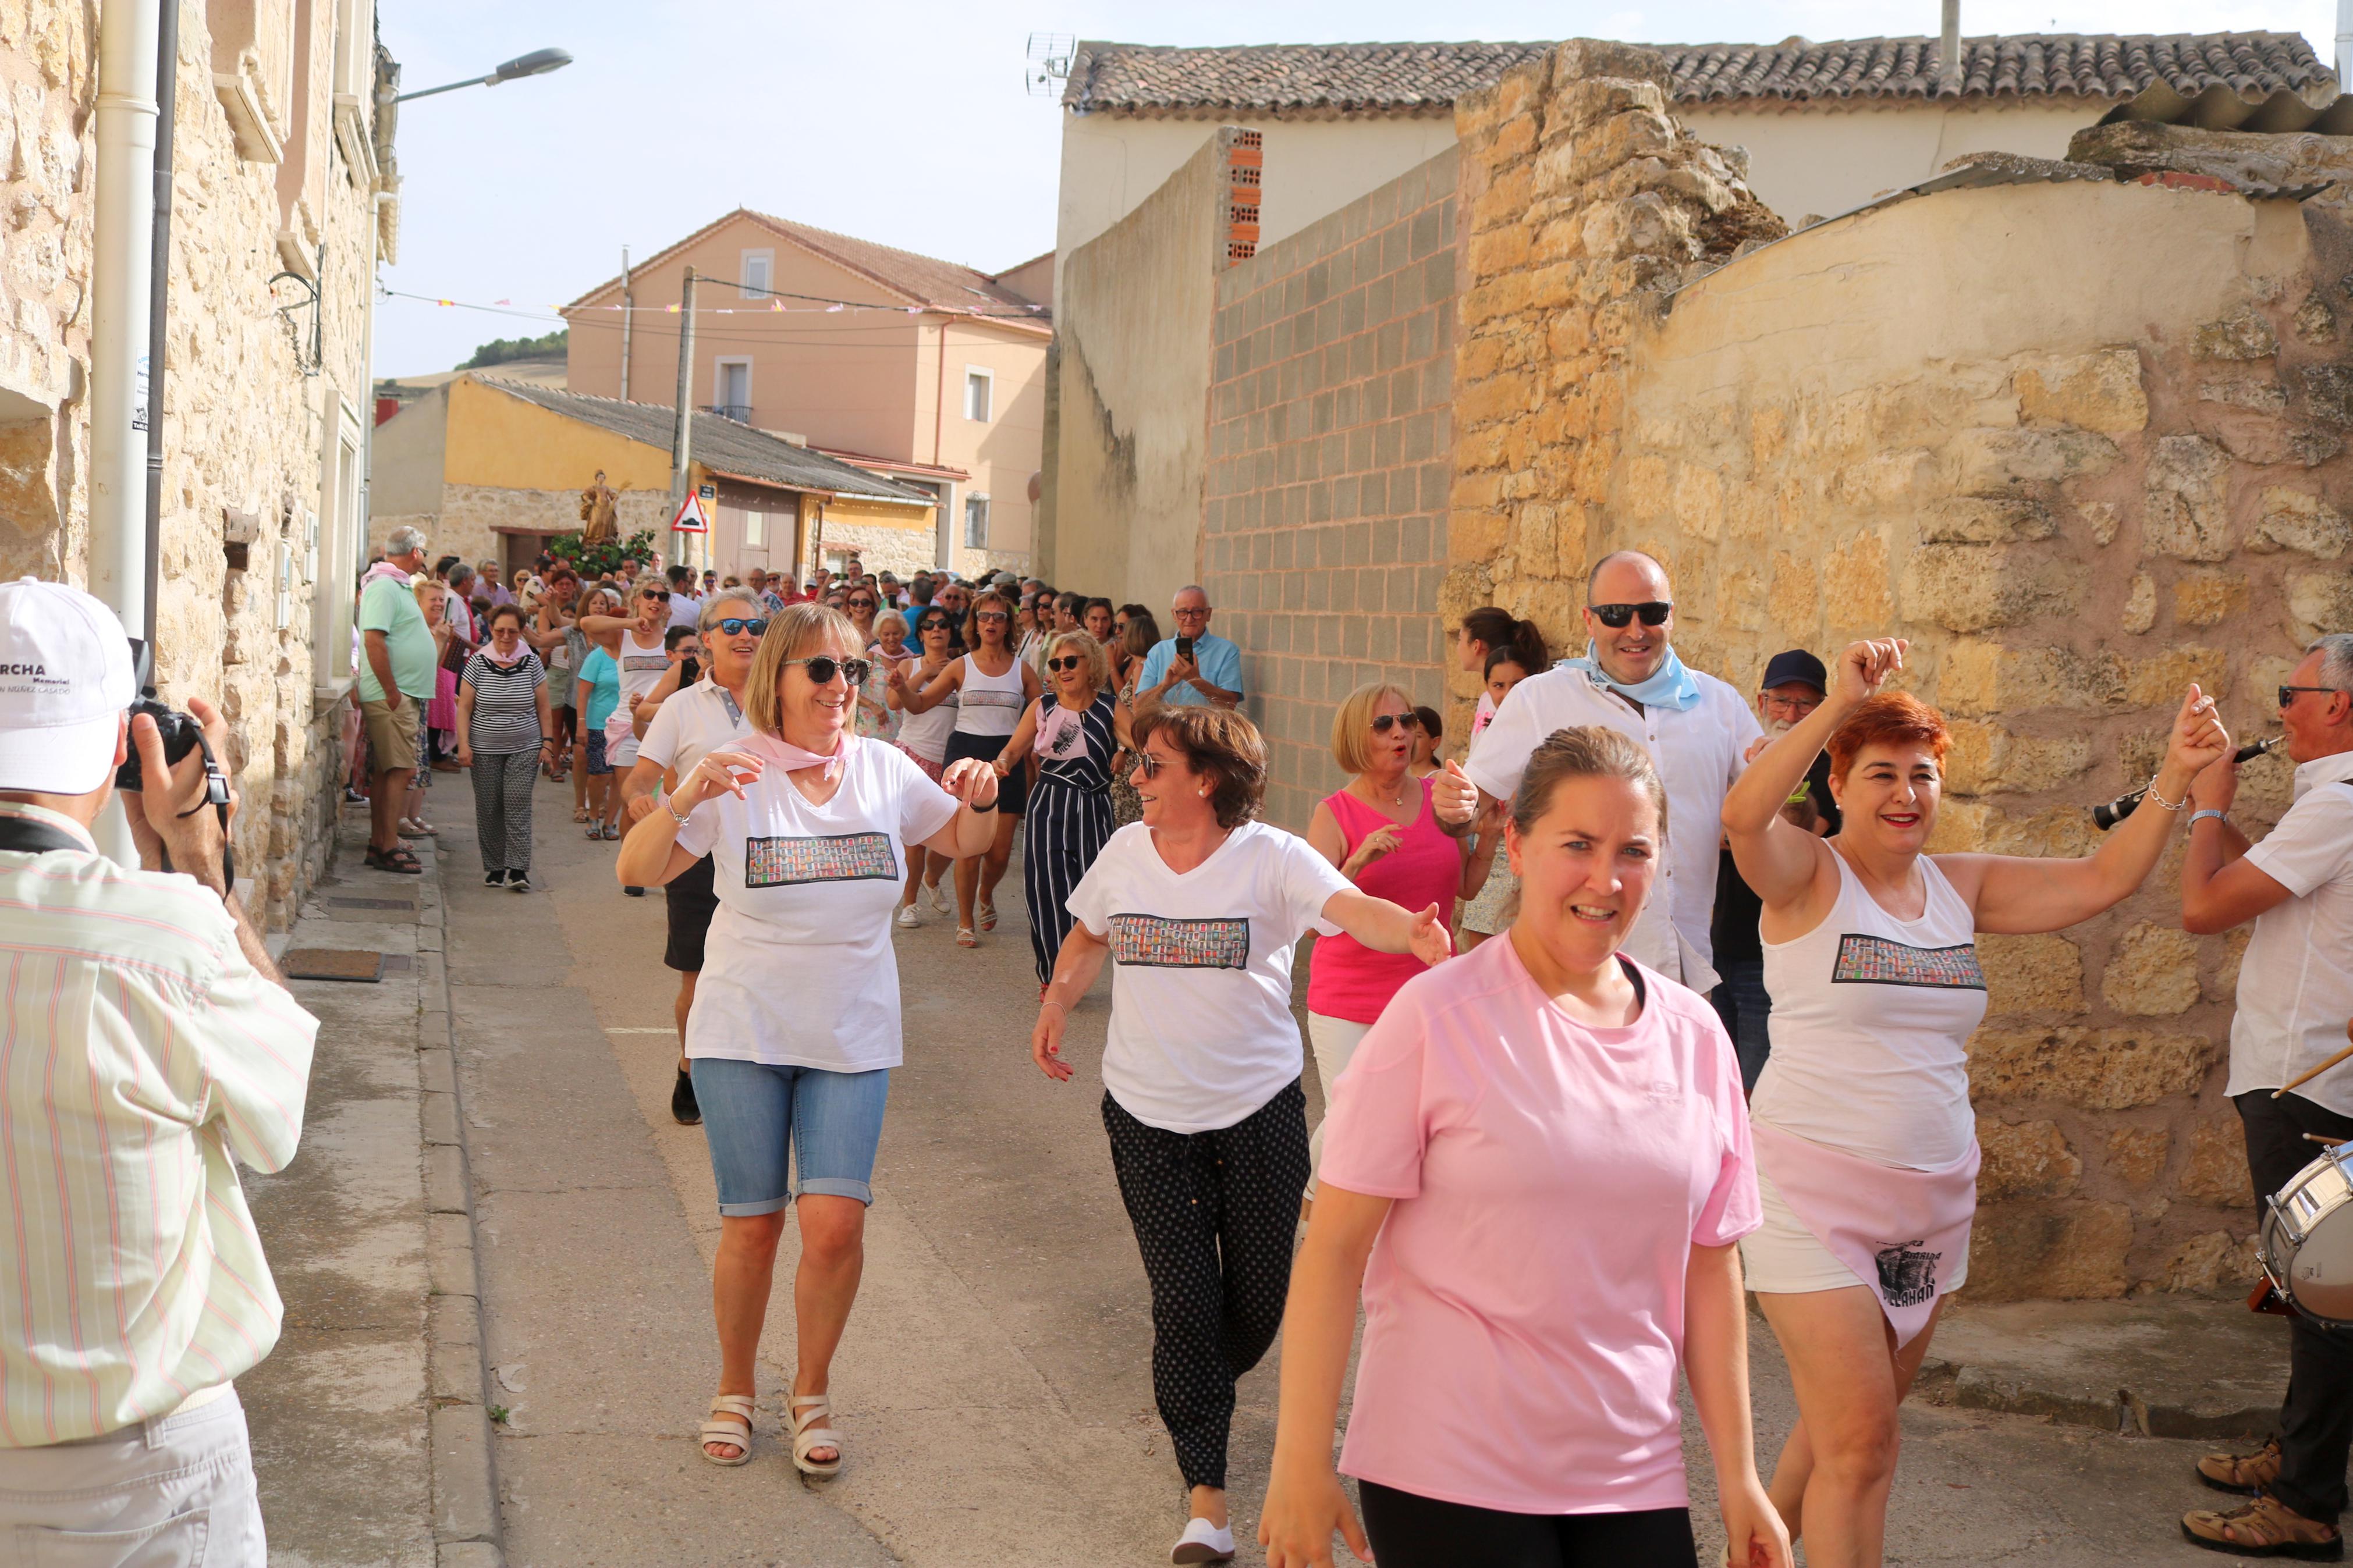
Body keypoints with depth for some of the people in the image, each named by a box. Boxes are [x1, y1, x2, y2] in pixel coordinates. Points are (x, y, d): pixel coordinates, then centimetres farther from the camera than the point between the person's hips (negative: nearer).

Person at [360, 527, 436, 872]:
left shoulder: (398, 586, 17)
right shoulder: (385, 587, -15)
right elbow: (374, 640, -23)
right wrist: (392, 693, -22)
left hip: (404, 696, 10)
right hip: (391, 696, -10)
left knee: (388, 772, 13)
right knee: (400, 770, -10)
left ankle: (379, 844, 18)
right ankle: (389, 848, -8)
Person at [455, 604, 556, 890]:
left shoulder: (531, 663, 3)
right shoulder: (478, 663, 0)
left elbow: (543, 708, 8)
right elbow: (464, 708, 0)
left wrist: (547, 742, 2)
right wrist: (464, 745, -7)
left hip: (524, 748, 0)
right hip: (485, 750, 0)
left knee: (518, 804, -10)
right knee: (489, 809, 2)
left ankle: (518, 869, -11)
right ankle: (494, 867, 11)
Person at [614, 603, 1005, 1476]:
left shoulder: (882, 770, 1)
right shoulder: (737, 773, -6)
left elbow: (962, 842, 16)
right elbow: (637, 872, -12)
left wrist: (980, 801, -6)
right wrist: (689, 797, -29)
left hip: (853, 1038, 2)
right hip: (744, 1033, -1)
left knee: (836, 1223, -8)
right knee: (751, 1225, 5)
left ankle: (812, 1394, 16)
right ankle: (735, 1390, 28)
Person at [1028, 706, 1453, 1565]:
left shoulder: (1271, 858, -12)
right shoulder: (1126, 852, 2)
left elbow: (1351, 907, -29)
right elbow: (1089, 935, 19)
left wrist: (1408, 931, -50)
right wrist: (1060, 995, 2)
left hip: (1258, 1108, -2)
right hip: (1147, 1115, 2)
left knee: (1259, 1294, 10)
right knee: (1183, 1297, -1)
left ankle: (1195, 1396, 43)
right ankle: (1205, 1496, 9)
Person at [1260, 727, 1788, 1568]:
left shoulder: (1694, 1035, 5)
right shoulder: (1436, 1017, -11)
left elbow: (1709, 1264, 10)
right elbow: (1334, 1246, -11)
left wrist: (1738, 1476, 10)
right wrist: (1301, 1465, -12)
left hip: (1634, 1477, 5)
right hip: (1449, 1479, -4)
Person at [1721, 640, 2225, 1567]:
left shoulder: (1960, 887, 9)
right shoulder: (1808, 876, -8)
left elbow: (2101, 881, 5)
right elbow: (1744, 816, -29)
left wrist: (2175, 778, -6)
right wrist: (1838, 705, -35)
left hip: (1932, 1200, 6)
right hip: (1814, 1196, -6)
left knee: (1850, 1428, 19)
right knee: (1861, 1445, -8)